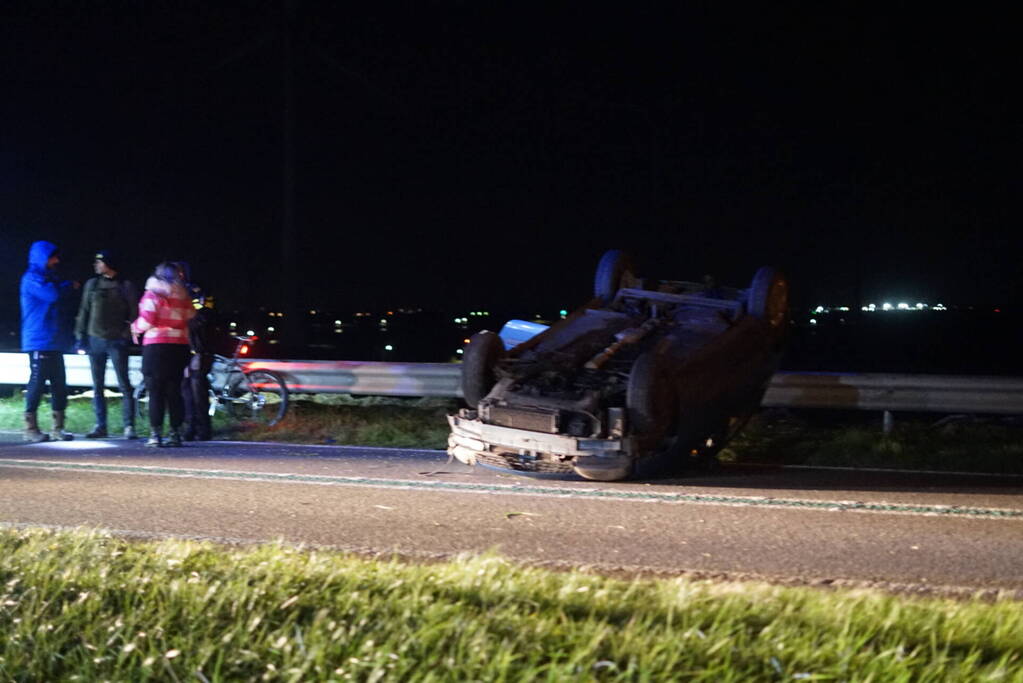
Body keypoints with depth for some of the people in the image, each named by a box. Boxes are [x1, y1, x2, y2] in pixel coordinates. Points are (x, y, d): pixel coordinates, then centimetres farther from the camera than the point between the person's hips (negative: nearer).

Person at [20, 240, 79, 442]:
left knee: (59, 384, 5)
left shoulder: (50, 278, 21)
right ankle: (30, 427, -2)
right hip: (39, 341, -8)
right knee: (37, 382, -7)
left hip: (55, 341, 8)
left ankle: (58, 428, 7)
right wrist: (70, 286, -3)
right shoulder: (32, 279, -7)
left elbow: (61, 302, 24)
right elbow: (53, 294, -21)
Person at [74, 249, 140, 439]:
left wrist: (127, 335, -8)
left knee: (124, 385, -7)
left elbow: (134, 314, 1)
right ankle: (100, 426, 10)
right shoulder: (92, 284, 10)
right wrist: (80, 335, 7)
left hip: (117, 342, -4)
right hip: (95, 340, 4)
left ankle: (129, 426, -6)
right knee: (97, 386, 5)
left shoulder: (126, 287, 1)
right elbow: (84, 311, 13)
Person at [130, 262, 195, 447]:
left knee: (155, 391, -2)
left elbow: (146, 321, -9)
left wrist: (135, 327, 7)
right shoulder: (183, 297, 12)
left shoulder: (152, 295, -3)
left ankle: (155, 434, -6)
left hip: (156, 346, -4)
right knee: (174, 391, 7)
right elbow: (191, 318, 10)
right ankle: (175, 433, 6)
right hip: (180, 347, 4)